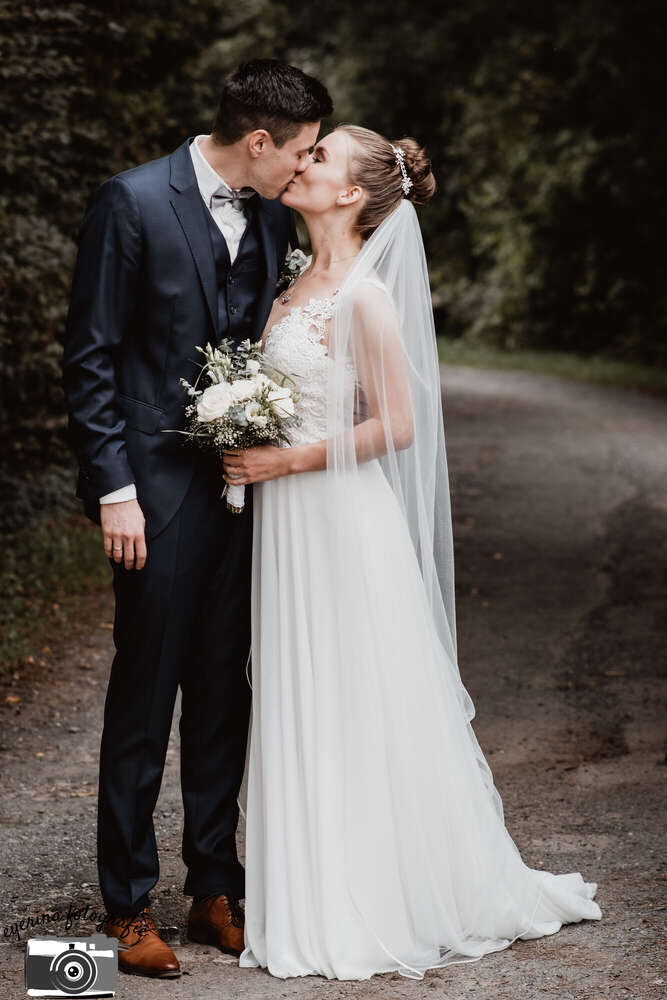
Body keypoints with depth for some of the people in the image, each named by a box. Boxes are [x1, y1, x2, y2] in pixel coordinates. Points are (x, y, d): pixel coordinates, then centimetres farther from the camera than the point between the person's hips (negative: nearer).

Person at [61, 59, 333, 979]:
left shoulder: (272, 219, 8)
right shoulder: (133, 202, -9)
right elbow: (91, 358, -9)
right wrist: (113, 489, -13)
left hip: (244, 488, 6)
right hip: (161, 490, -6)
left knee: (224, 693, 11)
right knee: (143, 698, 1)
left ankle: (216, 887, 22)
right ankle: (129, 905, 12)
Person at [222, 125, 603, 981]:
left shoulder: (364, 296, -15)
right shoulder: (299, 283, 11)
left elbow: (396, 426, -16)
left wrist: (287, 461, -16)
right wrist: (248, 448, 7)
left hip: (344, 520, -9)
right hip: (287, 524, 9)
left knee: (358, 710, 0)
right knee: (300, 710, 12)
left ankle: (385, 904, 12)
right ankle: (320, 900, 23)